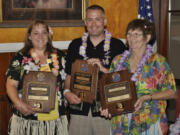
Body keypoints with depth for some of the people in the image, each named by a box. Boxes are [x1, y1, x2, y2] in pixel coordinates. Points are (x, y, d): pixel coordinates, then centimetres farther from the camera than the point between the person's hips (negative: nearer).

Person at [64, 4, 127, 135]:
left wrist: (104, 69, -15)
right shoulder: (76, 45, 11)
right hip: (79, 109, 2)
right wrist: (67, 91, -3)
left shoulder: (117, 45, 2)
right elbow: (68, 74, 15)